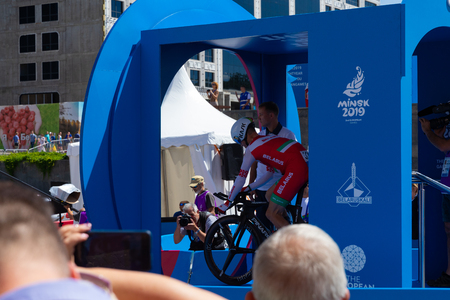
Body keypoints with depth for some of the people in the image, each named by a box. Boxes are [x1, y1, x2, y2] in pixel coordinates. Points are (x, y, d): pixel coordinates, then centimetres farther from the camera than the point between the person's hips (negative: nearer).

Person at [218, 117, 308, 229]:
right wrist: (248, 188, 40)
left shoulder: (251, 148, 5)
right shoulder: (270, 138, 30)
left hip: (296, 169, -9)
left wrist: (228, 202, 17)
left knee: (271, 214, -4)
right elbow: (270, 173, 35)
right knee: (269, 196, 23)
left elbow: (241, 178, 8)